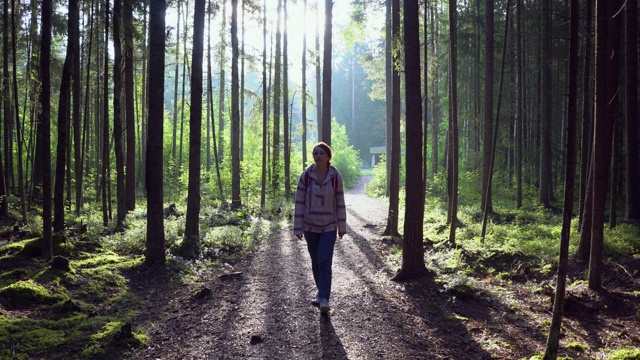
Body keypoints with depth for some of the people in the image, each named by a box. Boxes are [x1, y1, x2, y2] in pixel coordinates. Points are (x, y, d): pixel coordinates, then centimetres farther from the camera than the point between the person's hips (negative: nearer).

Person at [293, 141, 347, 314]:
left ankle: (324, 299, -9)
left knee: (325, 262, -11)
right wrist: (298, 227, -5)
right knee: (315, 262, 13)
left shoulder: (335, 176, -8)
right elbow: (299, 202, -4)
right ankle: (321, 291, 32)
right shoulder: (306, 176, -7)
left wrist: (342, 227, 1)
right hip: (310, 226, 2)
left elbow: (340, 203, -2)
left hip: (329, 227, -2)